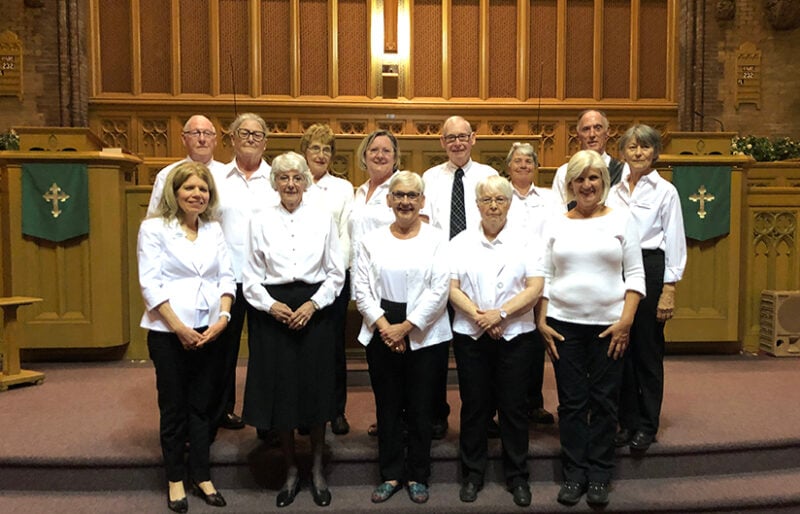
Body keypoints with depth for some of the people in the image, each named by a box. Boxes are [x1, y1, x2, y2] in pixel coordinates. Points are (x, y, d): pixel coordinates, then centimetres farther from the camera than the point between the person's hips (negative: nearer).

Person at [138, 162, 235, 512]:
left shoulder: (214, 230, 9)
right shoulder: (154, 228, -4)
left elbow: (226, 276, 6)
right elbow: (150, 282, -10)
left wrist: (223, 317, -9)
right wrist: (179, 327, -16)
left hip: (209, 332, 4)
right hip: (168, 332, -3)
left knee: (201, 405, 12)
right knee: (173, 407, 9)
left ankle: (201, 476, 25)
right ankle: (175, 480, 25)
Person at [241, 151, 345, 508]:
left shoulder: (323, 218, 2)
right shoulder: (261, 222, 3)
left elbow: (336, 273, 2)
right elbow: (251, 277, 4)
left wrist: (312, 304, -9)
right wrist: (271, 305, -11)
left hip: (314, 311, 0)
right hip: (273, 313, 1)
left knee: (316, 389, 6)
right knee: (279, 391, 5)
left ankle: (317, 470, 26)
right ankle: (291, 472, 25)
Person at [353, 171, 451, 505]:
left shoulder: (436, 239, 0)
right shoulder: (372, 240, 7)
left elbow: (439, 290, -8)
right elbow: (361, 289, 1)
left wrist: (406, 326, -12)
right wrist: (383, 326, -11)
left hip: (424, 335, -2)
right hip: (381, 333, 2)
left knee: (420, 407, 7)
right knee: (387, 407, 10)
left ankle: (417, 476, 25)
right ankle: (391, 474, 26)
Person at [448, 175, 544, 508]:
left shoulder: (525, 243, 4)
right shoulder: (460, 243, 6)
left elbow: (535, 287, -5)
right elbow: (452, 289, -1)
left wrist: (500, 313, -15)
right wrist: (478, 316, -15)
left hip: (516, 335, 0)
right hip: (470, 335, 1)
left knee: (514, 405, 6)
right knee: (473, 405, 8)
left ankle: (518, 477, 22)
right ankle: (472, 473, 24)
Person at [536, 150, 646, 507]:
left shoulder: (621, 219, 3)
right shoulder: (556, 224, 7)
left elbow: (635, 275, 1)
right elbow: (544, 276, 7)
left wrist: (626, 321, -8)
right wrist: (541, 321, 0)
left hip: (608, 325, -1)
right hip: (563, 324, 1)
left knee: (604, 401, 6)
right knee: (571, 402, 6)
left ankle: (599, 476, 21)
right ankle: (574, 474, 20)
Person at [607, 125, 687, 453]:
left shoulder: (665, 191, -1)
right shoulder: (615, 189, 9)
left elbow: (675, 242, -3)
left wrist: (669, 289, -8)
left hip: (649, 269, -4)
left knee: (647, 349, 3)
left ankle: (647, 426, 18)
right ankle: (627, 421, 21)